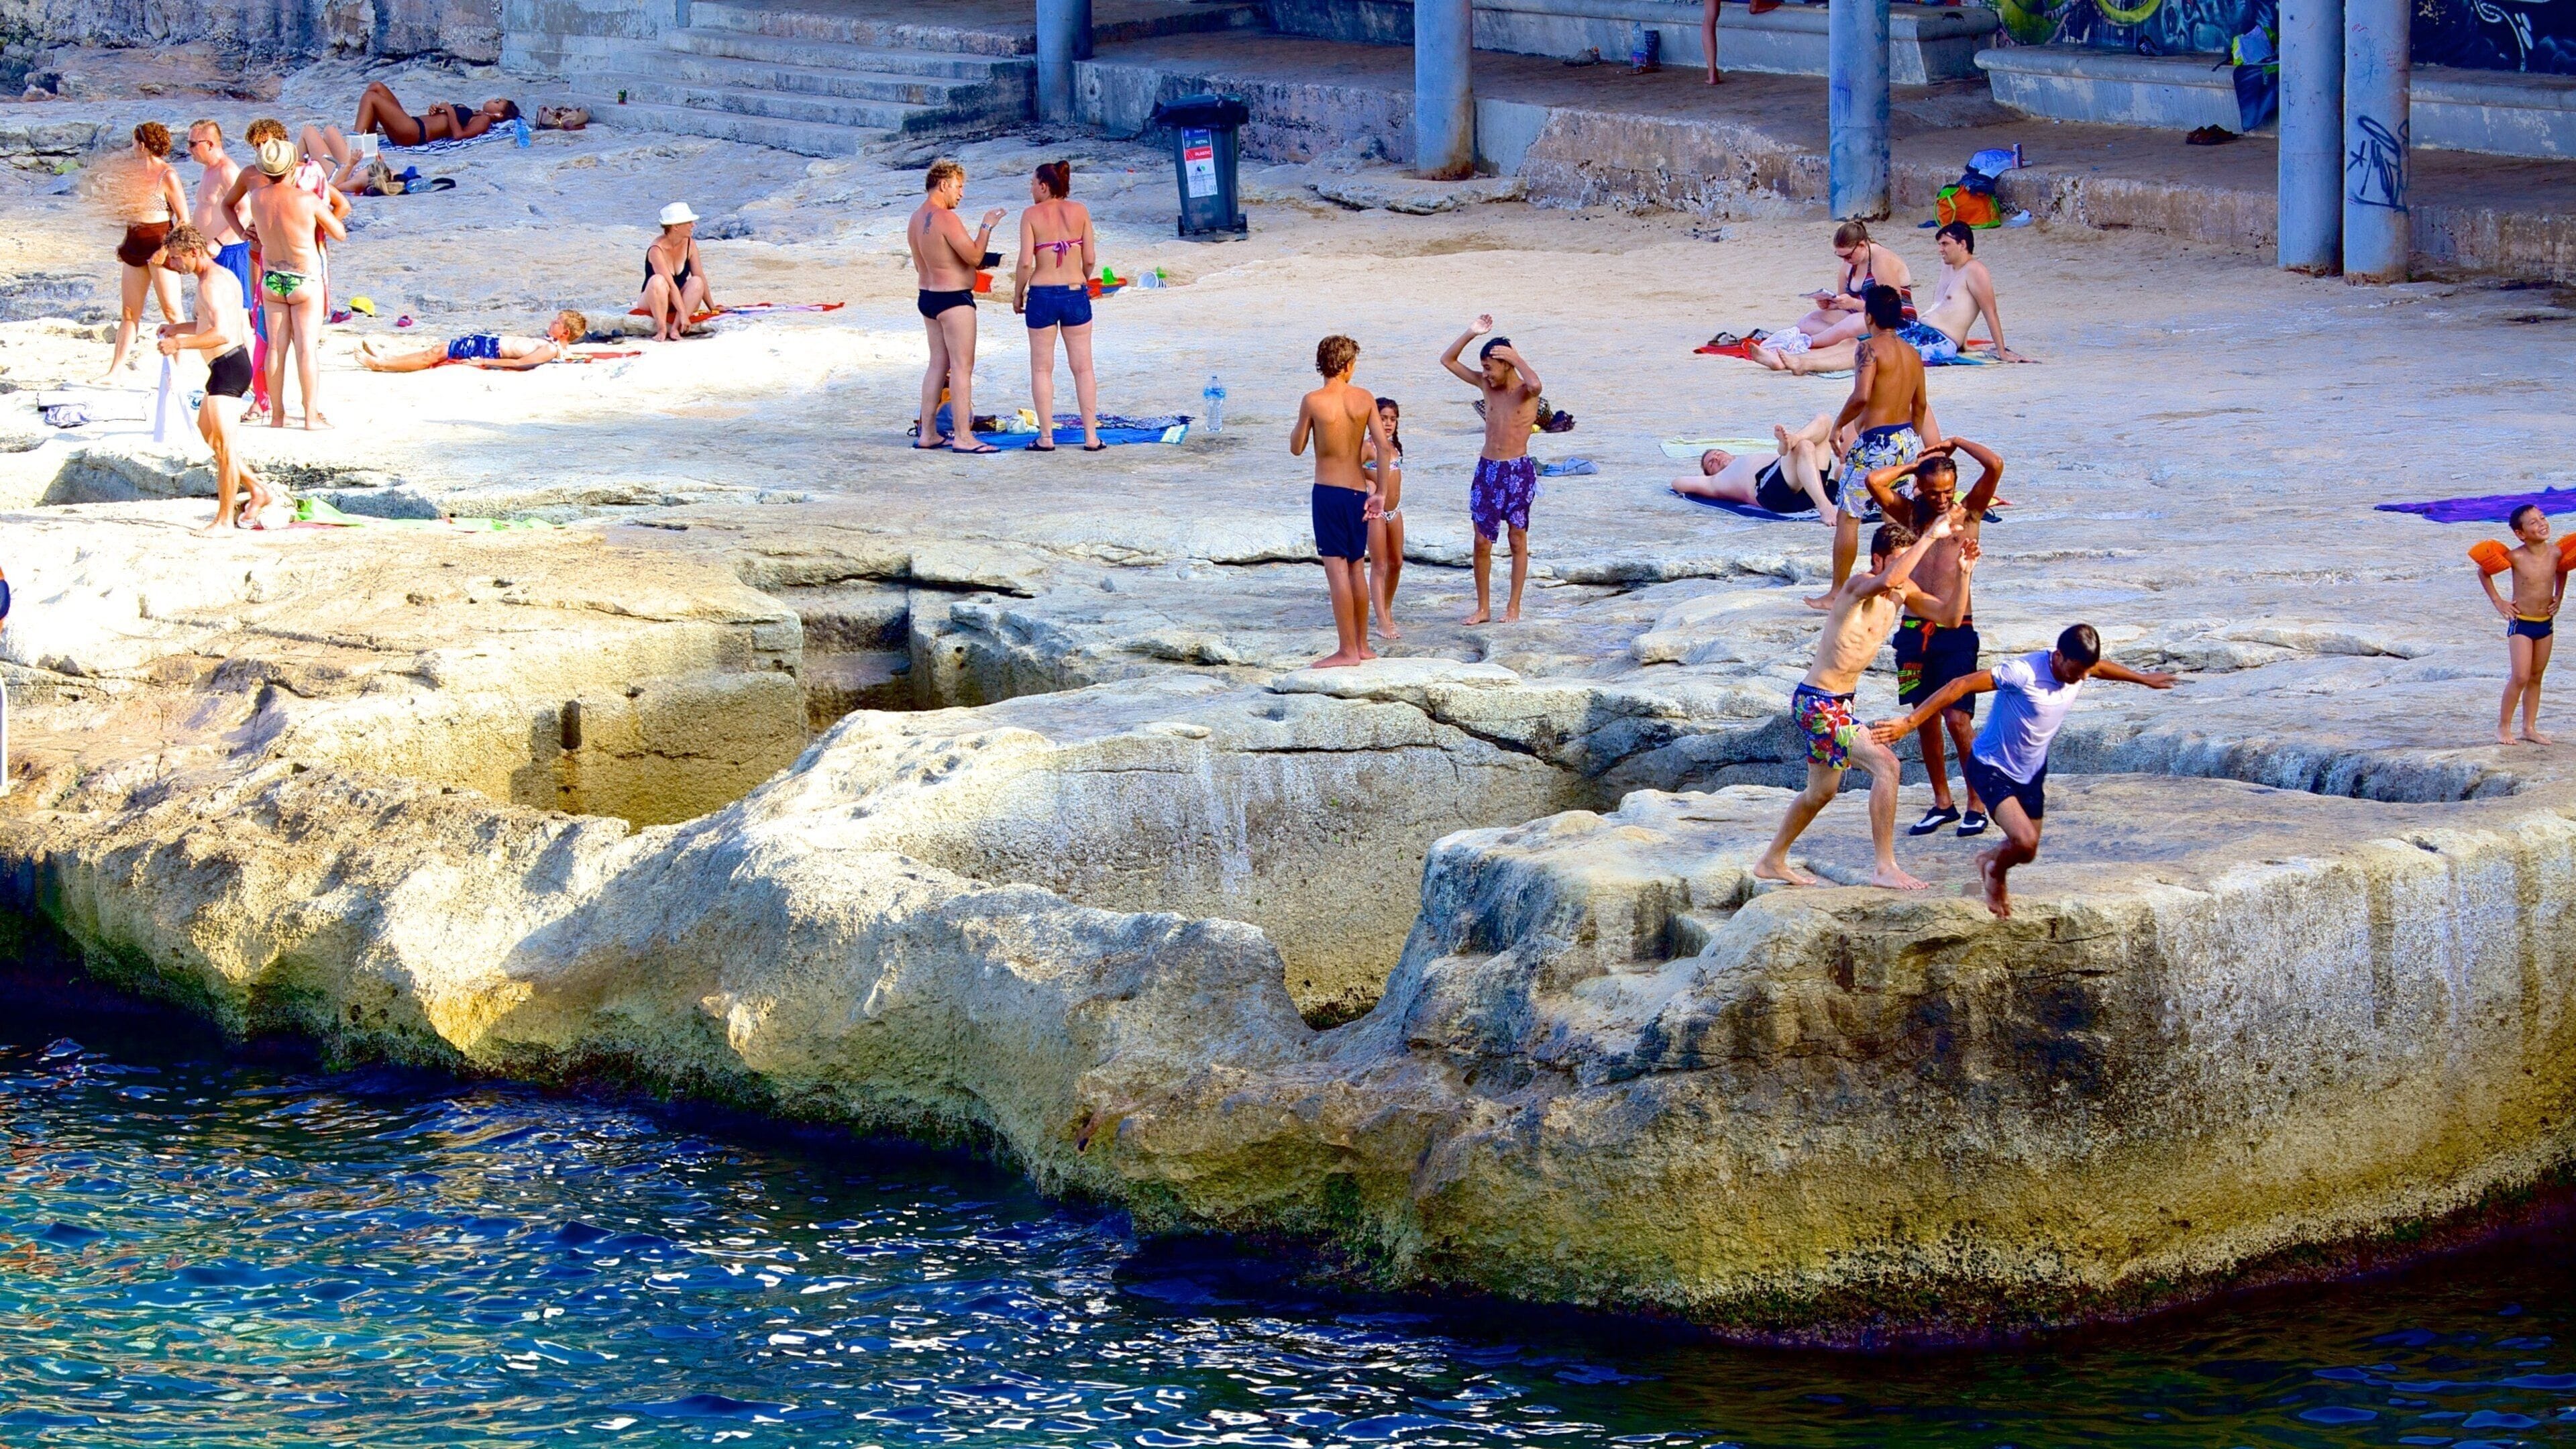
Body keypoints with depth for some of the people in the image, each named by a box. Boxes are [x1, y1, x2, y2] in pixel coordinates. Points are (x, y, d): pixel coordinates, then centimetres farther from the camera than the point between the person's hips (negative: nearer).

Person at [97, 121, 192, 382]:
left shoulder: (167, 176, -10)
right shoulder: (137, 172, 13)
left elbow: (184, 218, -10)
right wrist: (126, 243, 17)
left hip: (160, 244, -8)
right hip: (136, 244, 8)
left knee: (171, 311, -5)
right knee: (129, 313, 8)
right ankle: (114, 372, 10)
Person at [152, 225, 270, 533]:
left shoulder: (211, 283, -18)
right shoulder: (223, 276, 15)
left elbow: (222, 334, -28)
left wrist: (179, 344, -21)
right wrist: (178, 328, 24)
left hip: (227, 366, -11)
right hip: (231, 362, 11)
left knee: (223, 444, -7)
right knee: (207, 430, 23)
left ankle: (225, 519, -3)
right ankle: (256, 489, 26)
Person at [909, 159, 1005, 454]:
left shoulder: (917, 218, 10)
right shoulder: (945, 218, -19)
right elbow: (974, 256, -20)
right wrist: (986, 227, -7)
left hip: (928, 296, 10)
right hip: (953, 299, -10)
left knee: (938, 364, 15)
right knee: (963, 367, -7)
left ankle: (928, 433, 17)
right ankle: (964, 437, -8)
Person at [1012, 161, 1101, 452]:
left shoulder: (1032, 215, -7)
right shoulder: (1080, 212, 0)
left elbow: (1026, 263, -11)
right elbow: (1090, 259, 0)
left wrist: (1017, 295, 4)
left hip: (1042, 294, -2)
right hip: (1076, 293, 2)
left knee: (1042, 368, 7)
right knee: (1083, 367, 9)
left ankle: (1046, 436, 5)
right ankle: (1091, 436, 8)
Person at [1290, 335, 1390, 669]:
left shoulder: (1313, 402, -10)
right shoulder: (1364, 399, 0)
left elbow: (1296, 449, -1)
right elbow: (1383, 447, -3)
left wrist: (1299, 425, 18)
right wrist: (1380, 492, 3)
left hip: (1328, 491, -5)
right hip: (1358, 490, 5)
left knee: (1336, 568, -4)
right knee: (1355, 567, 16)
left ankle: (1347, 650, -7)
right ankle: (1362, 645, 22)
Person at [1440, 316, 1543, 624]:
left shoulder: (1525, 392, -10)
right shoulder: (1486, 385, 6)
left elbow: (1535, 384, -37)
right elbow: (1447, 360, 8)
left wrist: (1516, 358, -22)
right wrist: (1471, 334, -5)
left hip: (1518, 471, -5)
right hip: (1487, 469, 5)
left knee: (1518, 540, 5)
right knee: (1482, 541, 4)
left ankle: (1514, 607, 13)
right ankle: (1483, 607, 12)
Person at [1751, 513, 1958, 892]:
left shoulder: (1903, 591, 3)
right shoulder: (1859, 586, -22)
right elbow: (1885, 581, -46)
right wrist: (1930, 537, -42)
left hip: (1838, 704, 10)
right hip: (1817, 703, -10)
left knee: (1821, 792, 25)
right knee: (1885, 764, -21)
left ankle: (1772, 862, 44)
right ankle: (1885, 868, -20)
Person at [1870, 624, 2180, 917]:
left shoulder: (2080, 667, -10)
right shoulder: (2024, 673, -32)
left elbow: (2103, 668, 16)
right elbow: (1960, 686, -34)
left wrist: (2143, 679, 34)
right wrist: (1910, 723, -38)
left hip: (2032, 772, 7)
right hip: (1992, 768, -7)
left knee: (2027, 851, 13)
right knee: (2025, 842, -24)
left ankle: (1990, 860, 48)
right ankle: (1995, 873, 12)